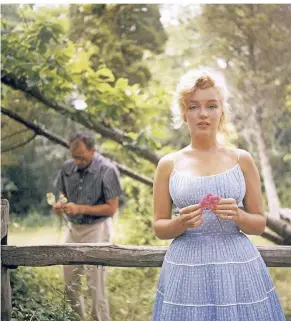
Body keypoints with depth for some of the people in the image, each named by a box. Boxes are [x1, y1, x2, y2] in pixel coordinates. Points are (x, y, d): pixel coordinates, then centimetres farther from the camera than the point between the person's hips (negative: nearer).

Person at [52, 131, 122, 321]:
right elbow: (62, 194, 13)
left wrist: (80, 208, -22)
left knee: (96, 284, -2)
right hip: (73, 228, 6)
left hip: (96, 229, -6)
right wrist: (59, 205, -11)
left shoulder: (107, 170, -15)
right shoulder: (68, 167, 0)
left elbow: (111, 208, -14)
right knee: (70, 282, 13)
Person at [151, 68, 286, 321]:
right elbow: (159, 227, 6)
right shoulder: (168, 164, 3)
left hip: (238, 268, 0)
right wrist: (181, 223, -14)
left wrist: (238, 216, -14)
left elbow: (260, 224, 6)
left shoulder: (242, 160, 3)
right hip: (187, 270, 0)